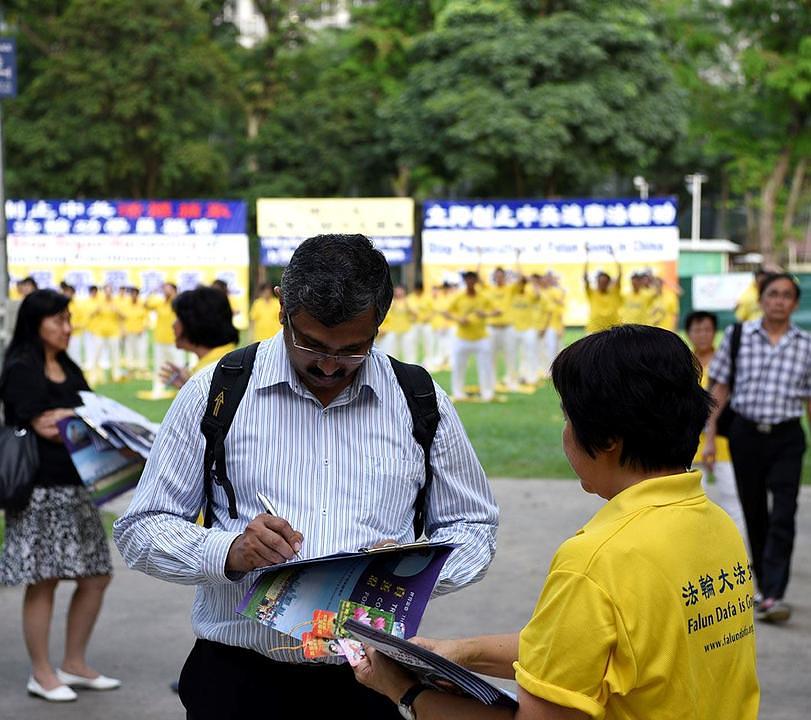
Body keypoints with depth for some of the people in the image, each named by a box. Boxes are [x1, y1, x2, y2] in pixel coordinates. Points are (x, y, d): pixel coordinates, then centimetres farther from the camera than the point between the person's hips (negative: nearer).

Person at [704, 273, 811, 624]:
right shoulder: (737, 336, 0)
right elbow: (720, 388, 4)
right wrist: (710, 436, 1)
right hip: (745, 434, 1)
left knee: (782, 518, -11)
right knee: (755, 515, 10)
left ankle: (772, 597, -15)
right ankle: (766, 586, 24)